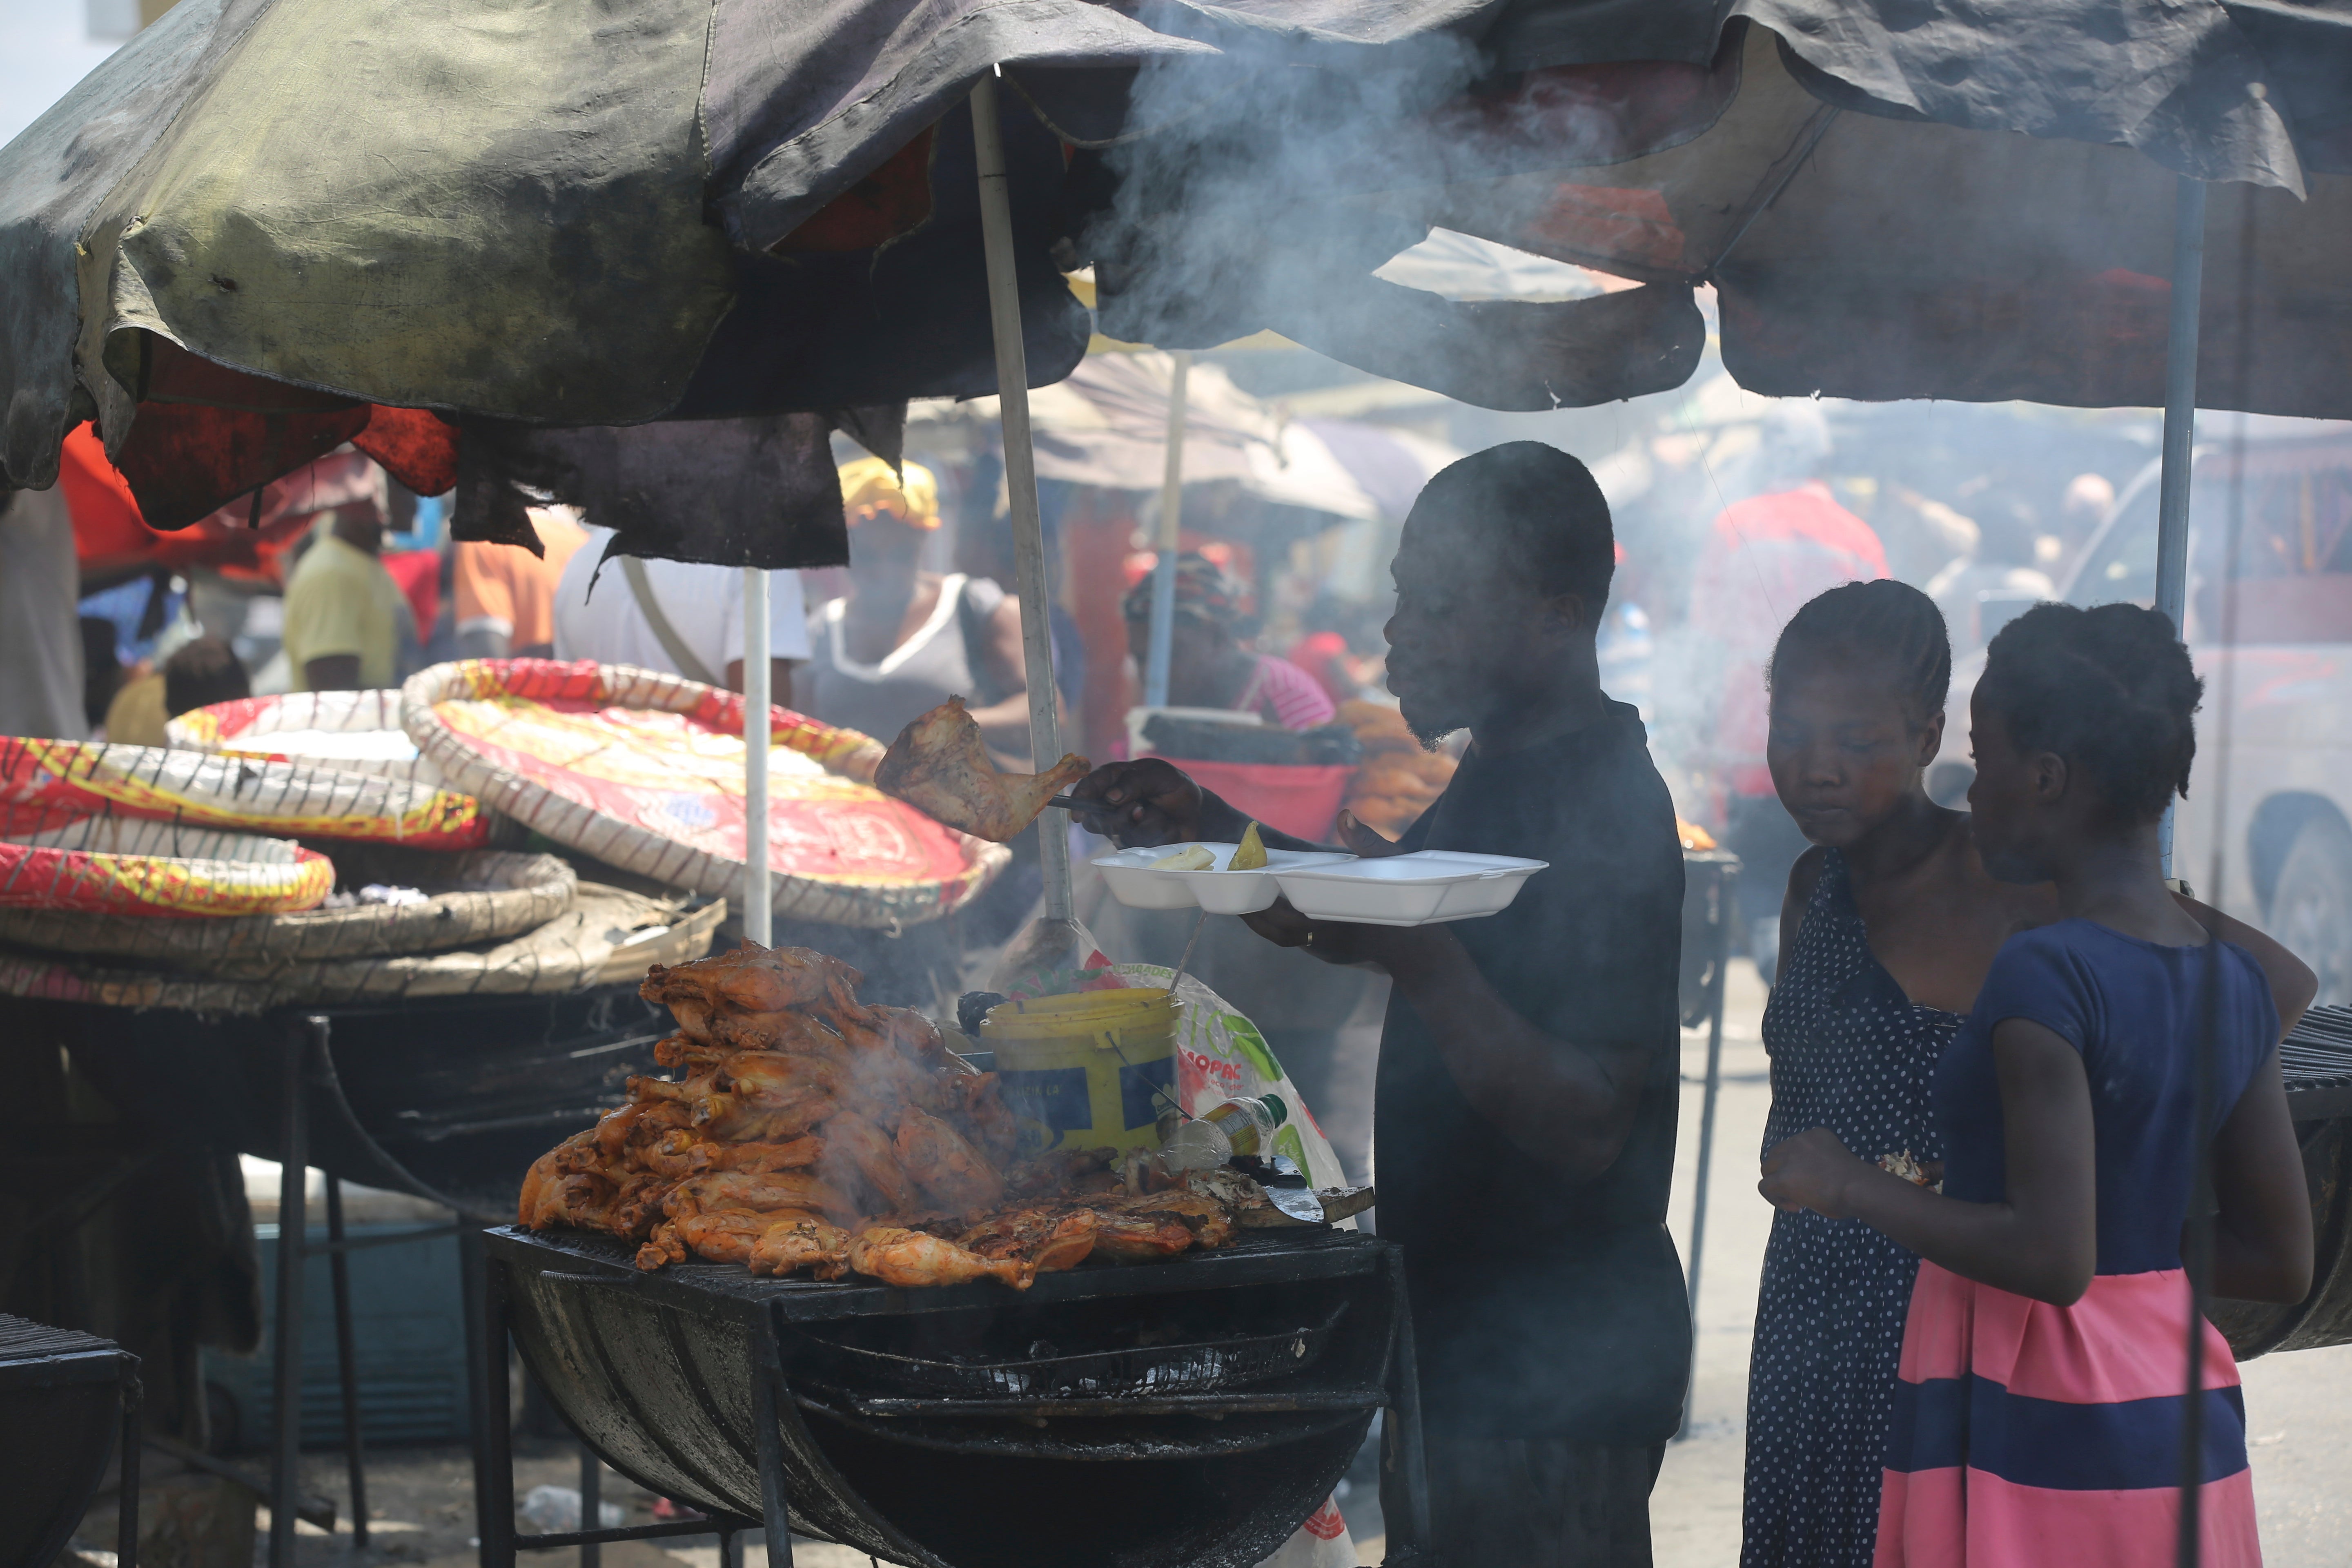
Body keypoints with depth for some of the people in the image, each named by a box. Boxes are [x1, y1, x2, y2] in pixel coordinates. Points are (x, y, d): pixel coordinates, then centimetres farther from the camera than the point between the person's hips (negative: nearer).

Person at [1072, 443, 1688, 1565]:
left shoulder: (1608, 817, -20)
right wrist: (1211, 831, 13)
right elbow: (1369, 922, 26)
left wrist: (1421, 960, -36)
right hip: (1464, 1334, 10)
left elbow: (1587, 1130, -26)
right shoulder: (1500, 776, 10)